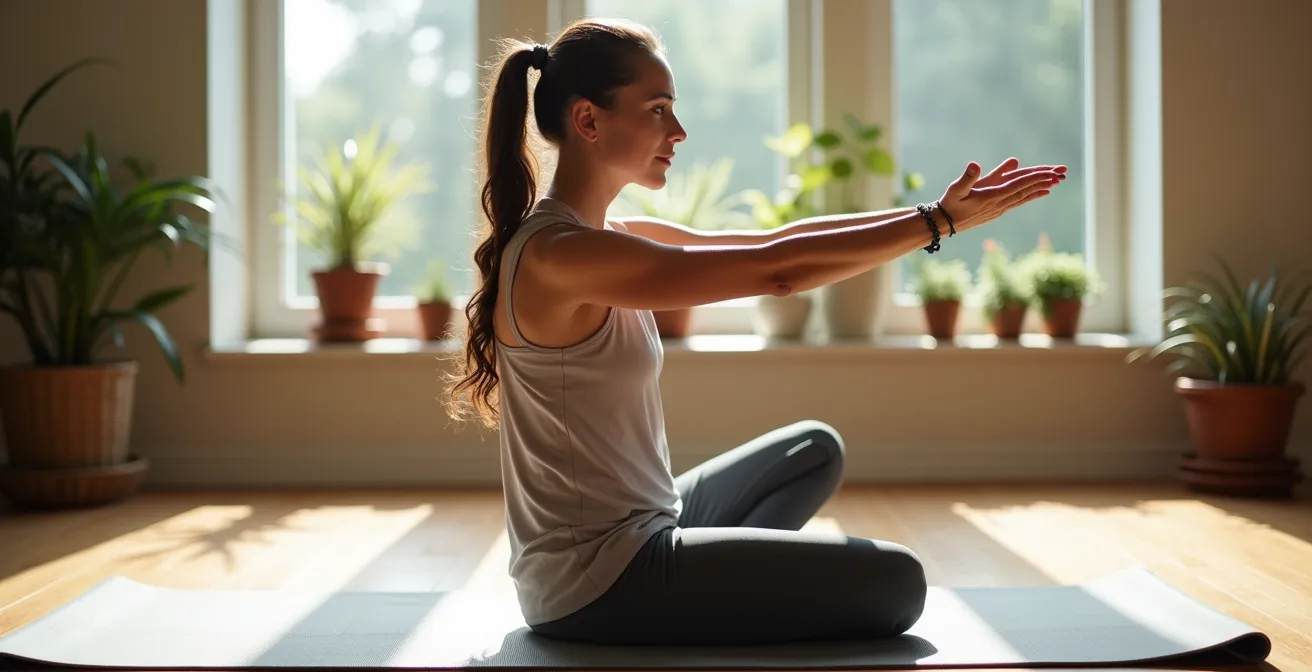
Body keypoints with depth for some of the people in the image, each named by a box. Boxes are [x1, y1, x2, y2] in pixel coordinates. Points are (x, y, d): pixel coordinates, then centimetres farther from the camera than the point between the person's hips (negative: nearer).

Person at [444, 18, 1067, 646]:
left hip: (633, 530, 10)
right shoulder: (560, 254, -23)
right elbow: (778, 270, -23)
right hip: (595, 586, -10)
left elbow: (769, 241, 7)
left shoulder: (603, 241, 6)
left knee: (813, 449, 27)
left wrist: (934, 212, 1)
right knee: (894, 583, -7)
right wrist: (939, 221, -15)